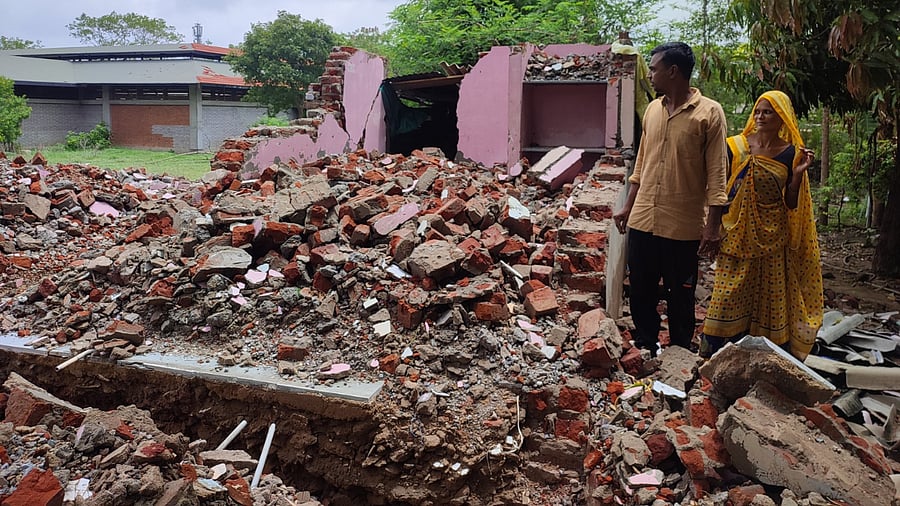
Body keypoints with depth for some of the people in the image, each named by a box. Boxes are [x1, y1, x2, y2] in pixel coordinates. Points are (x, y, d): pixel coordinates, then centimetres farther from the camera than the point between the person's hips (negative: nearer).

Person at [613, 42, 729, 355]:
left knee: (680, 300, 9)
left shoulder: (709, 113, -8)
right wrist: (628, 207, 17)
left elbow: (717, 174, -10)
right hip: (642, 222, 6)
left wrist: (713, 225, -14)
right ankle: (645, 350, 31)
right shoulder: (653, 109, 10)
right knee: (641, 294, 13)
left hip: (683, 227, -5)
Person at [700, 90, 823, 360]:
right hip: (737, 236, 0)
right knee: (728, 297, 1)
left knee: (769, 299, 8)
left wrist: (798, 174, -15)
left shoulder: (791, 154, -1)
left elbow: (791, 204, 0)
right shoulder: (736, 146, -1)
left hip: (771, 239, 1)